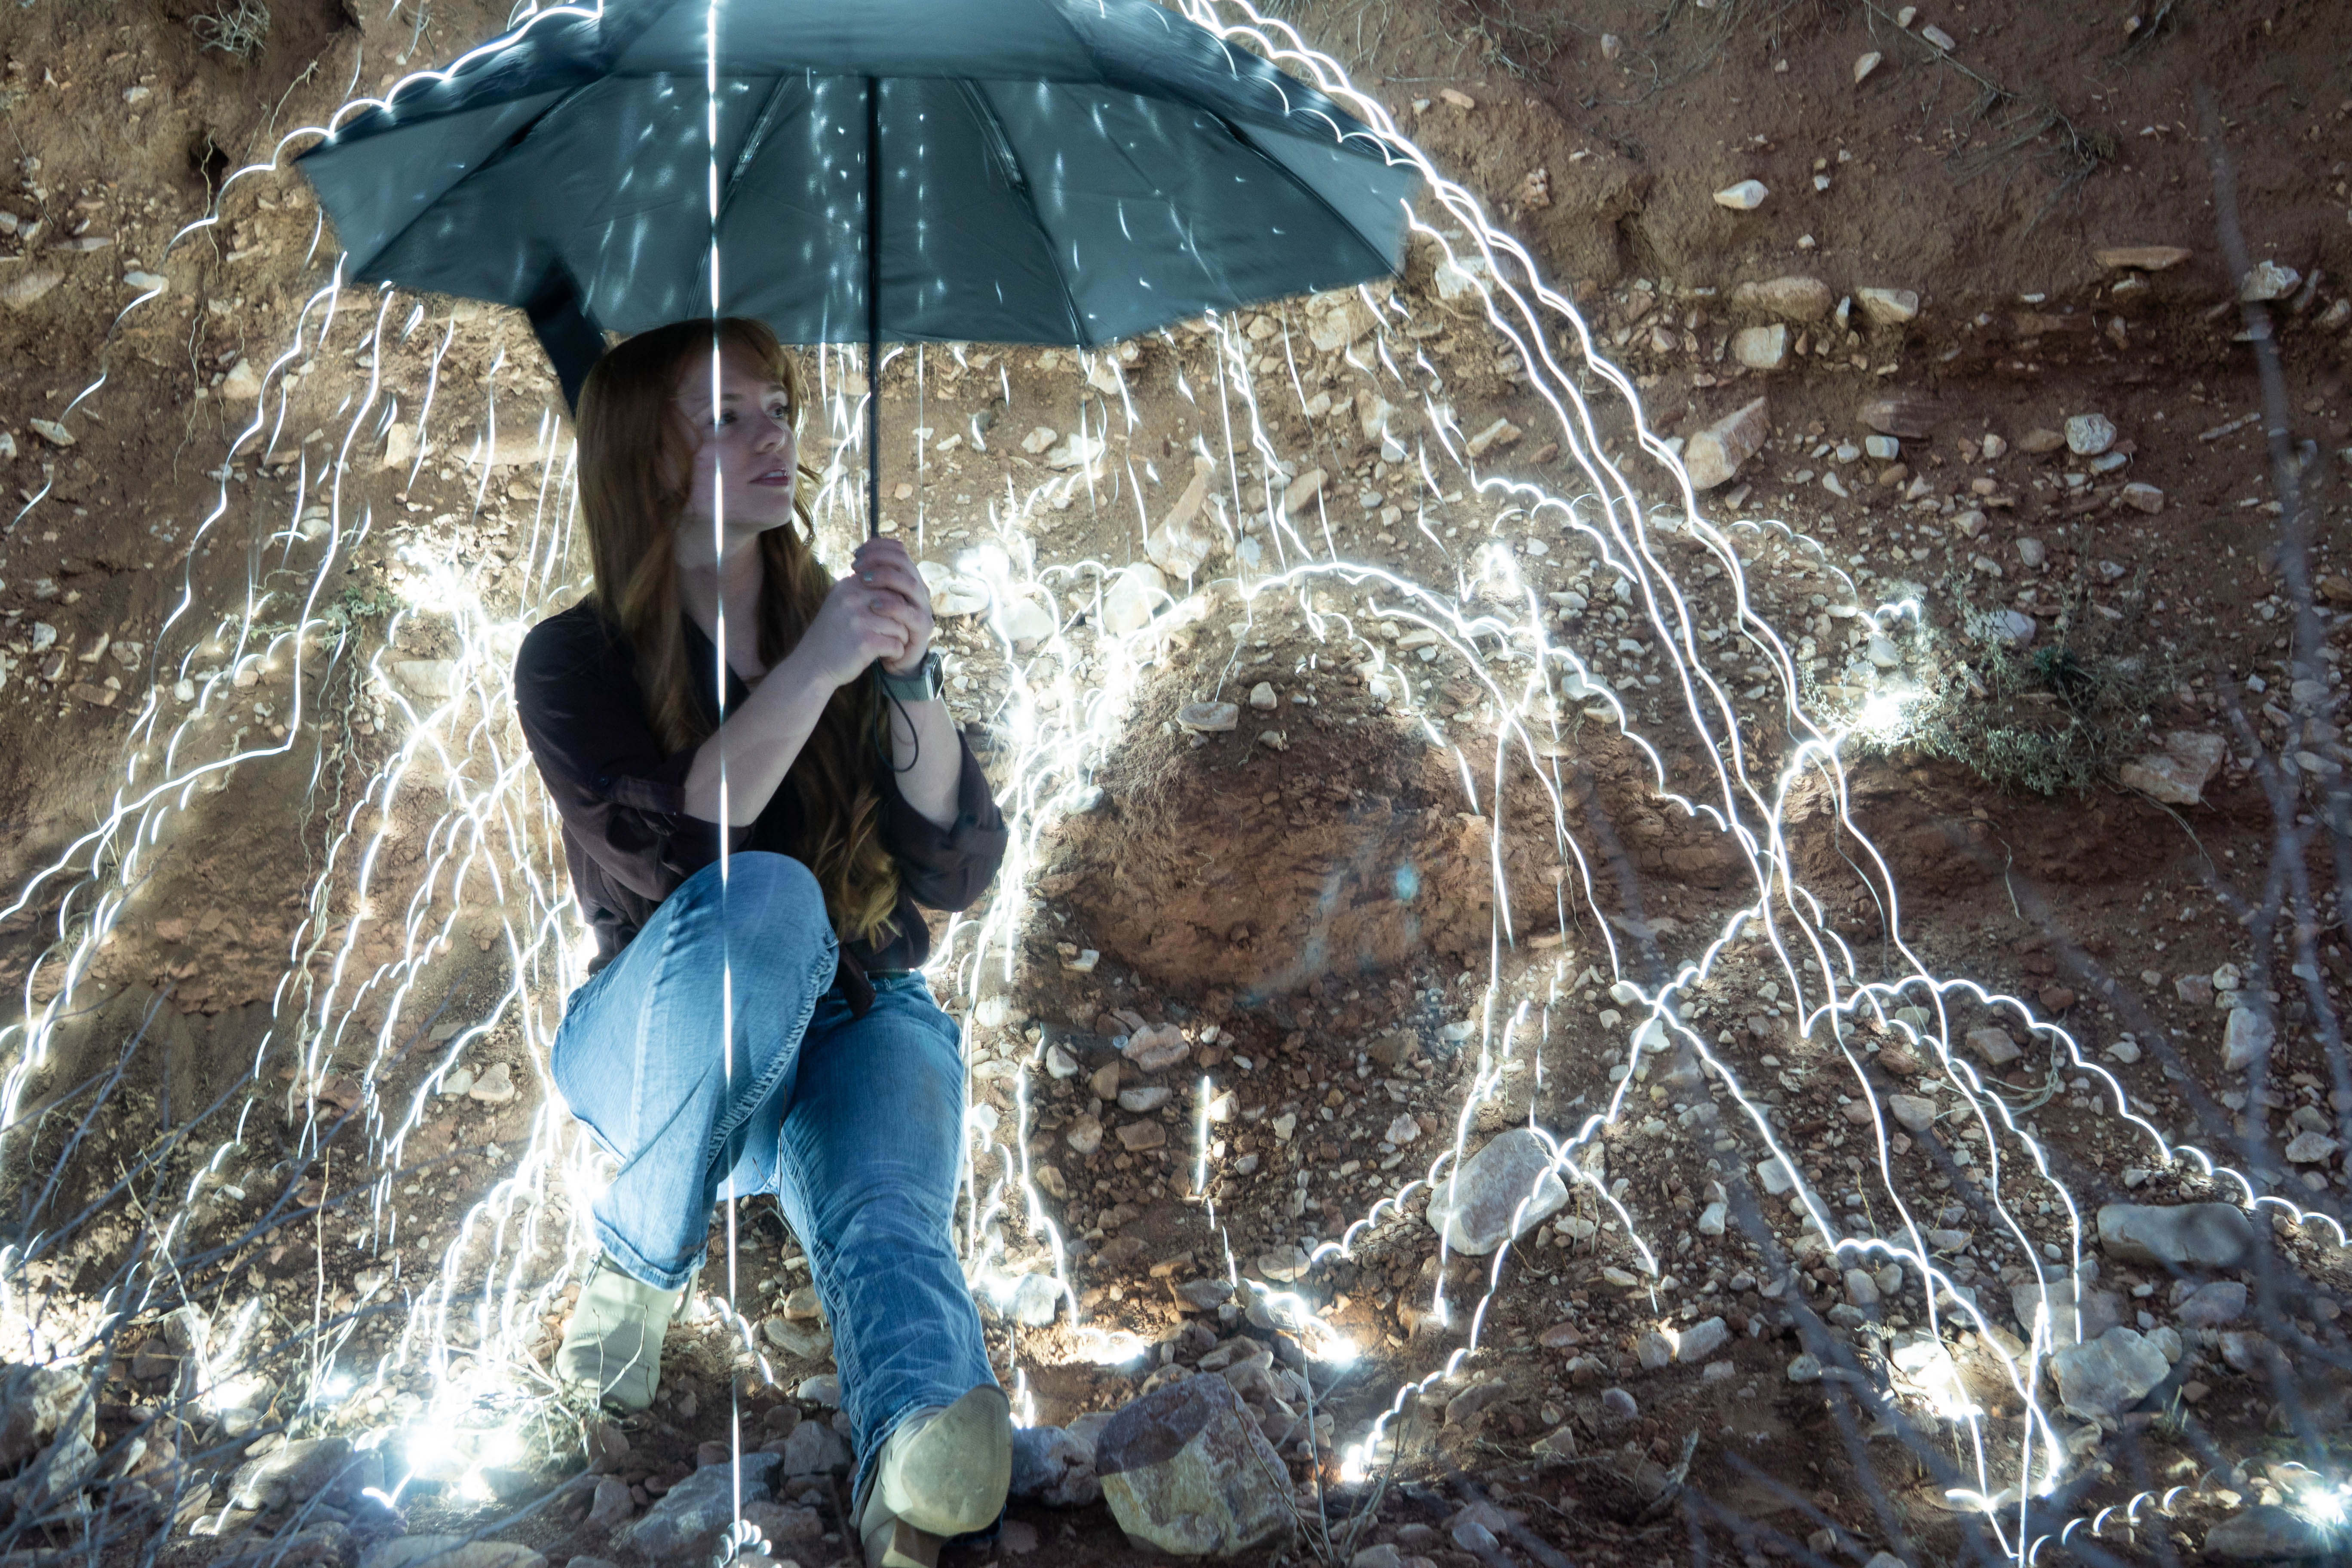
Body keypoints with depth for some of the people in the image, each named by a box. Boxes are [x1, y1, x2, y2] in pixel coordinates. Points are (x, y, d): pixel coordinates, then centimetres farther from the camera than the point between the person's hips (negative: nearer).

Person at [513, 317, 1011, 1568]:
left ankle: (922, 1458, -62)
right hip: (664, 1046, -1)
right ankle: (636, 1267, -18)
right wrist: (810, 673, -31)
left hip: (855, 1027, 2)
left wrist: (909, 687, -21)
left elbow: (957, 877, -6)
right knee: (765, 900, -35)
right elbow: (675, 851, -23)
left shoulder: (846, 626, 3)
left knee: (884, 1213, -32)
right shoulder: (573, 663, -3)